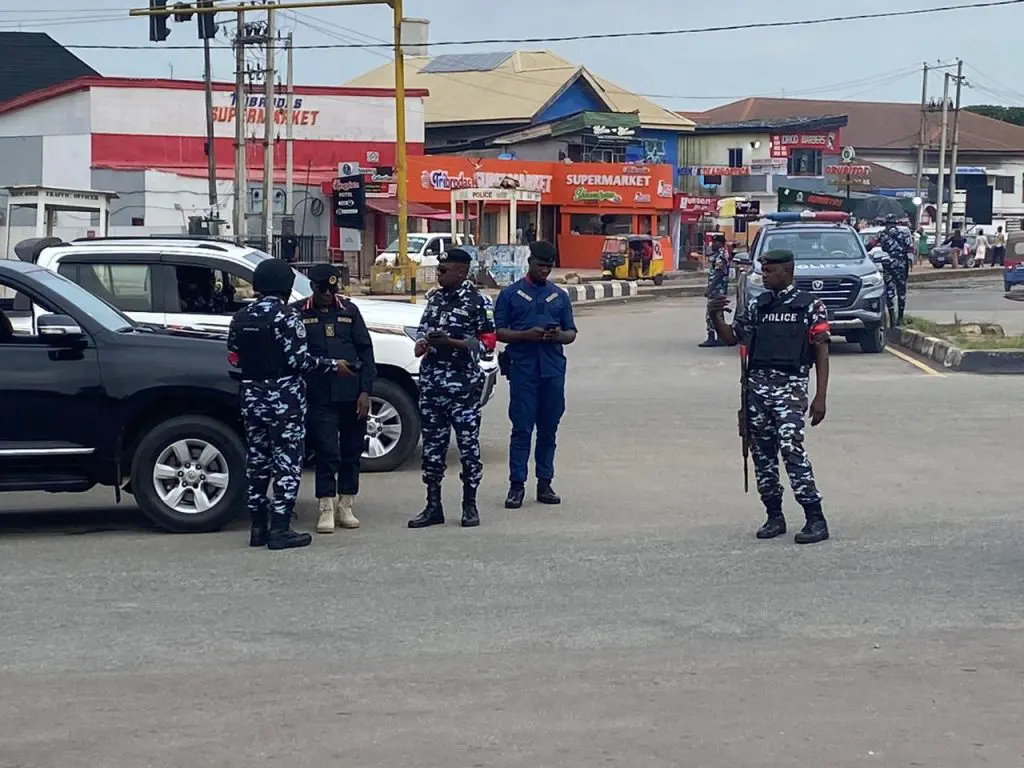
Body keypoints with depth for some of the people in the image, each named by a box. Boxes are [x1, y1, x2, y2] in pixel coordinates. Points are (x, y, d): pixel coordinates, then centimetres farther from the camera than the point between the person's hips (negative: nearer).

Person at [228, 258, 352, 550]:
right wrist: (333, 365, -5)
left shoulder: (240, 319, 9)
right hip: (284, 400, -7)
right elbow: (299, 360, -17)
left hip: (252, 400, 7)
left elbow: (234, 362, 10)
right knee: (287, 461, -3)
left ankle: (258, 527, 15)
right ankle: (280, 529, -6)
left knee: (257, 460, 12)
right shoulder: (286, 317, -12)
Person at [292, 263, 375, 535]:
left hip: (351, 394, 3)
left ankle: (345, 506, 19)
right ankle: (326, 510, 2)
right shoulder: (298, 313, 2)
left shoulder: (349, 310, 10)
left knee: (352, 451, 8)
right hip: (319, 396, -3)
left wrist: (365, 390, 0)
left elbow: (365, 350, 8)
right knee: (327, 452, -6)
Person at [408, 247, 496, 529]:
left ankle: (470, 506, 11)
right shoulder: (434, 298, 12)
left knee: (468, 444, 1)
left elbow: (487, 341, -9)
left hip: (463, 383, -6)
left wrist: (449, 342, -17)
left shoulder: (477, 302, -7)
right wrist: (422, 342, -1)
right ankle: (433, 507, 15)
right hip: (431, 381, 6)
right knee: (432, 445, 8)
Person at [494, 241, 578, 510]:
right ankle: (517, 485, -2)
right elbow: (499, 331, 1)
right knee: (522, 428, -5)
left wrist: (558, 335, -8)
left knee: (549, 428, 6)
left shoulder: (559, 296, 15)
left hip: (553, 369, 3)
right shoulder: (510, 294, 5)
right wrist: (526, 335, -16)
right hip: (522, 369, -3)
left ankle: (545, 484, 12)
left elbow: (571, 333, 15)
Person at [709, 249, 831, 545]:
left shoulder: (810, 306, 1)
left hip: (790, 387, -6)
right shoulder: (757, 306, 15)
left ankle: (815, 519, -14)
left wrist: (820, 397, -8)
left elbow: (821, 352, -1)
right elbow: (731, 337, 19)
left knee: (791, 447, -17)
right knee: (762, 452, 6)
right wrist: (717, 316, -1)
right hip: (757, 385, 6)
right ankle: (774, 516, 17)